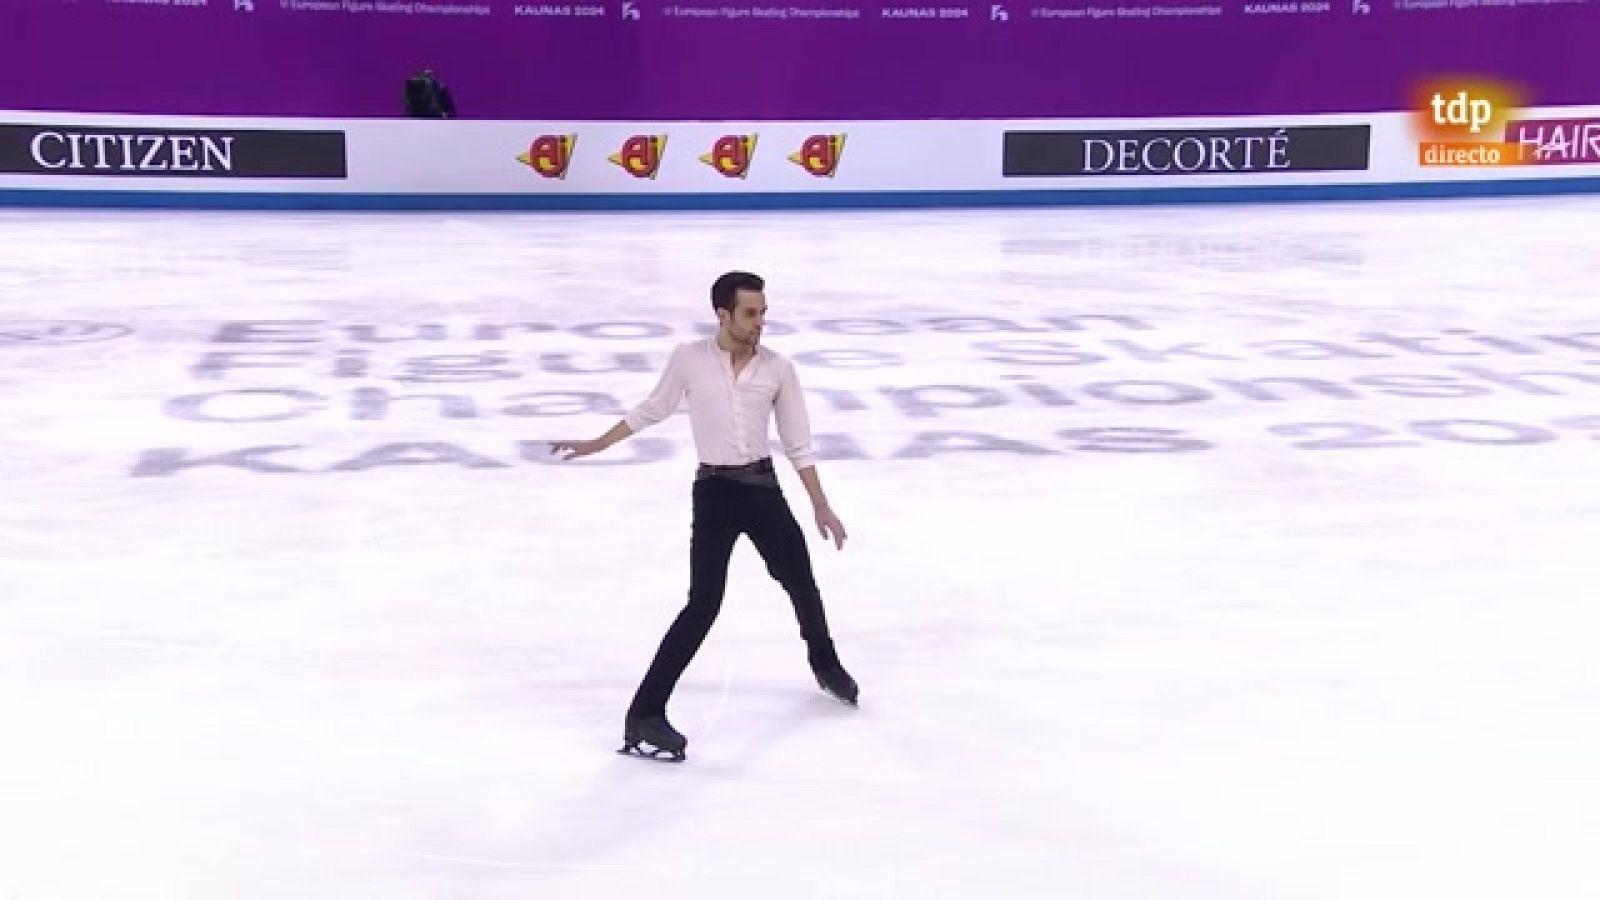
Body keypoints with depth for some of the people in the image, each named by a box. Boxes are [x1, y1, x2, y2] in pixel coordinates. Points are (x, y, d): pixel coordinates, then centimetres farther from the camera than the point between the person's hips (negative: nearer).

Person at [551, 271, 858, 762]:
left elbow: (798, 443, 4)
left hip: (763, 488, 3)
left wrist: (820, 505, 3)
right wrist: (594, 445, 12)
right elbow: (653, 410, 10)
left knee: (802, 584, 17)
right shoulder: (688, 358, -6)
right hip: (713, 491, -3)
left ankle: (825, 665, 48)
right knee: (703, 605, -13)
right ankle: (644, 715, -9)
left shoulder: (778, 368, -2)